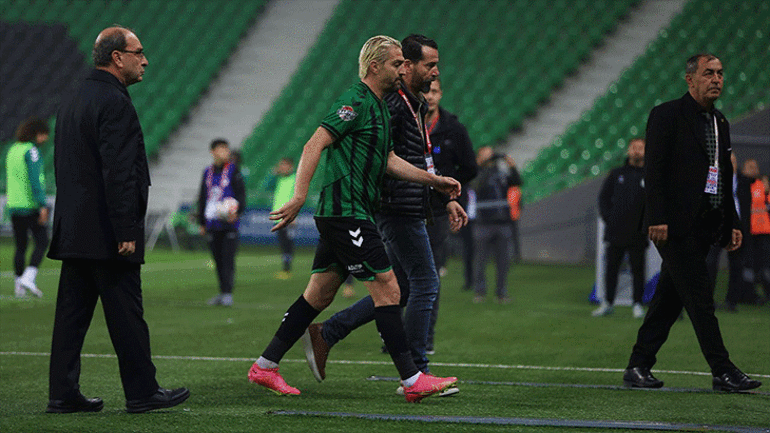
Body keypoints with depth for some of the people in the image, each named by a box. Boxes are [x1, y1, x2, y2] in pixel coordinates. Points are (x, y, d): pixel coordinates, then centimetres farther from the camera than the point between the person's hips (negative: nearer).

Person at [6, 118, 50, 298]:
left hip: (14, 205, 7)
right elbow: (35, 179, -20)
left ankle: (18, 286, 10)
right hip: (31, 206, -7)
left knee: (20, 246, 11)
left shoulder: (12, 150, 14)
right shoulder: (31, 151, -12)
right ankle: (28, 278, -13)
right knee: (42, 243, 1)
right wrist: (43, 205, -22)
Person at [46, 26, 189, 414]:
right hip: (105, 233, -9)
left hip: (73, 230, 9)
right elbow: (118, 173, -20)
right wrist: (126, 232, -19)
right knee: (126, 314, -1)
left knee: (72, 311, 8)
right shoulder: (115, 103, -14)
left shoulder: (71, 101, 16)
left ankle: (63, 393, 8)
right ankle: (142, 392, 5)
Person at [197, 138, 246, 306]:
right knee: (218, 260, 6)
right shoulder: (208, 172, 14)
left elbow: (241, 194, -2)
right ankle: (222, 293, 14)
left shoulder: (233, 170, 1)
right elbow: (202, 198, 20)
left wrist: (237, 213, -18)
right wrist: (201, 222, 18)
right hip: (212, 223, 4)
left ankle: (228, 294, -7)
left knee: (228, 259, -9)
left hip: (229, 223, -4)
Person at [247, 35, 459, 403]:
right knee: (387, 289, -9)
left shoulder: (378, 107, 19)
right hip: (346, 211, -11)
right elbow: (314, 145, -18)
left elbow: (388, 161, 25)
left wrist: (434, 180, 20)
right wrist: (299, 198, -25)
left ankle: (265, 366, 17)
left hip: (341, 216, 11)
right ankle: (413, 381, -7)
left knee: (319, 295, 12)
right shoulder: (356, 102, -12)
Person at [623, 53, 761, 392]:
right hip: (675, 225, -8)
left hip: (704, 226, 8)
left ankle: (638, 367, 15)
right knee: (700, 300, -9)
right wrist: (657, 219, -18)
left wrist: (731, 224, 17)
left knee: (669, 300, 9)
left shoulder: (720, 123, 18)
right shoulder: (666, 115, -5)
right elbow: (654, 170, -11)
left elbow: (725, 178, 23)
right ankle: (723, 371, -8)